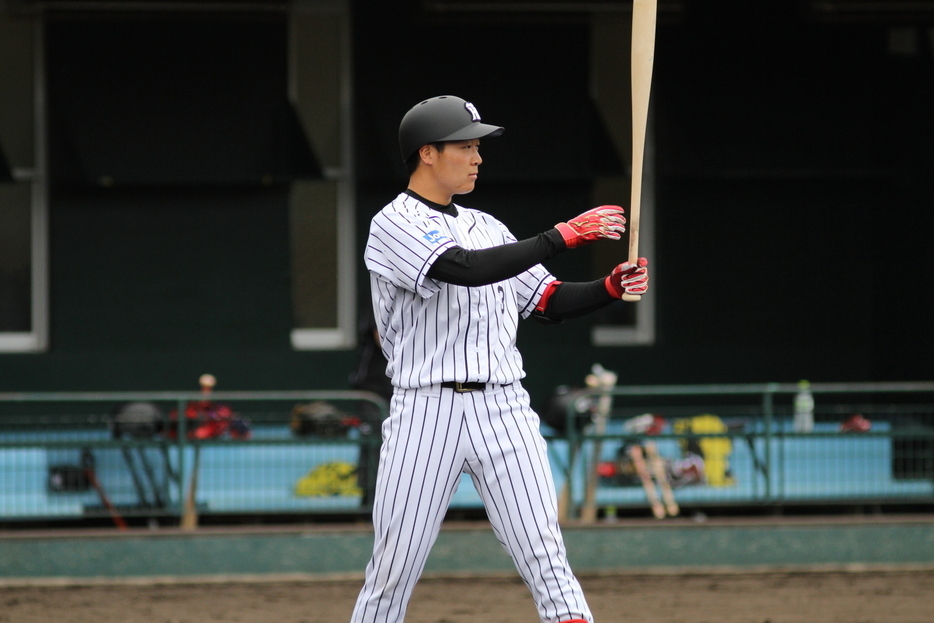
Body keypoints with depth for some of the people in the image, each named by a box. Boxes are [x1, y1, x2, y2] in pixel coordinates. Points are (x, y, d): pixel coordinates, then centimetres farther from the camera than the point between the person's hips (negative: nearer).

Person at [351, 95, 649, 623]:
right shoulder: (395, 226, -4)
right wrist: (564, 236, -21)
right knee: (393, 573, -1)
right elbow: (468, 271, -21)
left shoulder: (486, 227, 18)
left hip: (504, 407, 5)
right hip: (427, 412, -5)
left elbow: (550, 303, 17)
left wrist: (611, 287, -2)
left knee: (545, 555, -7)